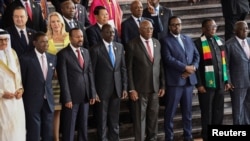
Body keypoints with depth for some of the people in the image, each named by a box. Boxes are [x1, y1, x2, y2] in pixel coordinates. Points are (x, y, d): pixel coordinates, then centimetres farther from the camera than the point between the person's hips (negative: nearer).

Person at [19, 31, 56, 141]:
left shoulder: (52, 58, 7)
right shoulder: (26, 59, -8)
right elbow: (22, 82, -3)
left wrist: (49, 93, 15)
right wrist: (23, 102, 0)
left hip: (48, 101, 5)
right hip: (33, 101, -4)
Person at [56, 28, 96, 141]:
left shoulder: (86, 52, 11)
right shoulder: (63, 54, -8)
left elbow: (90, 73, 12)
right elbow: (63, 79, -12)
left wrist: (92, 93, 7)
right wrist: (67, 98, -15)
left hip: (85, 96, 6)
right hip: (72, 97, -6)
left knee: (83, 126, 13)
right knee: (69, 128, 2)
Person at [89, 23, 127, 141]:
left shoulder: (119, 46, 6)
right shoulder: (96, 49, -9)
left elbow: (123, 68, 9)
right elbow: (92, 72, -7)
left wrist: (124, 87, 5)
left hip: (117, 88, 4)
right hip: (102, 89, -4)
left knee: (115, 119, 13)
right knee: (102, 120, 6)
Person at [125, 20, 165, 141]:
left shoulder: (157, 43, 8)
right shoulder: (132, 45, -7)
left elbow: (160, 65, 11)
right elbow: (128, 68, -8)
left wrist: (162, 85, 7)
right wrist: (131, 89, -11)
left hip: (155, 88, 4)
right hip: (140, 89, -4)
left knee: (153, 117, 10)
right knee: (139, 118, 2)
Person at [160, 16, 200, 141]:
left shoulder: (188, 39, 17)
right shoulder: (165, 41, -2)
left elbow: (196, 56, 11)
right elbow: (169, 59, -14)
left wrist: (192, 68, -8)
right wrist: (186, 67, -15)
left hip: (189, 80, 6)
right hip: (174, 81, -5)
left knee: (188, 111, 11)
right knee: (170, 111, -1)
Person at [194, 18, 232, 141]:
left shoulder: (220, 41, 12)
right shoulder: (198, 43, -6)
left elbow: (224, 62, 13)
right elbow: (196, 65, -8)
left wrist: (227, 80, 10)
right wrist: (199, 84, -11)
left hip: (220, 83, 5)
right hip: (207, 84, -5)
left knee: (219, 112, 10)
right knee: (207, 112, 4)